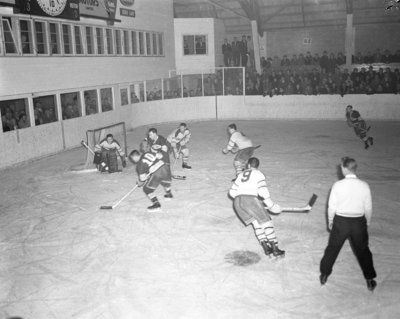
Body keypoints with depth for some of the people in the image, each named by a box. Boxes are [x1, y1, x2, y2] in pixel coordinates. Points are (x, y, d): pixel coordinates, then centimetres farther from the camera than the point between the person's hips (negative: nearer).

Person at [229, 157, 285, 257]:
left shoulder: (241, 175, 25)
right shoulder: (258, 174, 9)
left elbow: (232, 192, 23)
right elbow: (263, 191, -7)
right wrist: (271, 205, -2)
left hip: (237, 202, 5)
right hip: (251, 199, -5)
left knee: (256, 223, 11)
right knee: (266, 222, 4)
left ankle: (266, 248, -1)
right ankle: (275, 248, -1)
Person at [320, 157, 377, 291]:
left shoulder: (338, 185, -16)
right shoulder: (364, 185, -10)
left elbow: (332, 206, -9)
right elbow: (368, 208, -2)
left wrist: (330, 222, 7)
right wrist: (368, 222, 15)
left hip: (341, 221, -1)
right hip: (359, 222, 2)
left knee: (332, 249, 17)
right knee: (363, 251, 20)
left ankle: (324, 275, 30)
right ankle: (370, 280, 30)